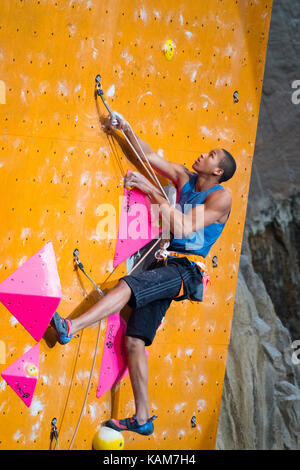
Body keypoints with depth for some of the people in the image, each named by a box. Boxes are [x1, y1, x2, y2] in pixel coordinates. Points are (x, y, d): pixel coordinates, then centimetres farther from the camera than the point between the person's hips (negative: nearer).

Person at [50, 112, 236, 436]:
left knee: (129, 285, -33)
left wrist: (151, 190, -14)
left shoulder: (221, 197, -7)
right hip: (165, 265, 7)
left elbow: (184, 228, -16)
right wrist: (126, 129, 8)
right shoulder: (184, 178, 14)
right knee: (134, 342, 1)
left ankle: (69, 328, -44)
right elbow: (149, 157, 19)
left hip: (185, 271, -7)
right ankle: (142, 420, 4)